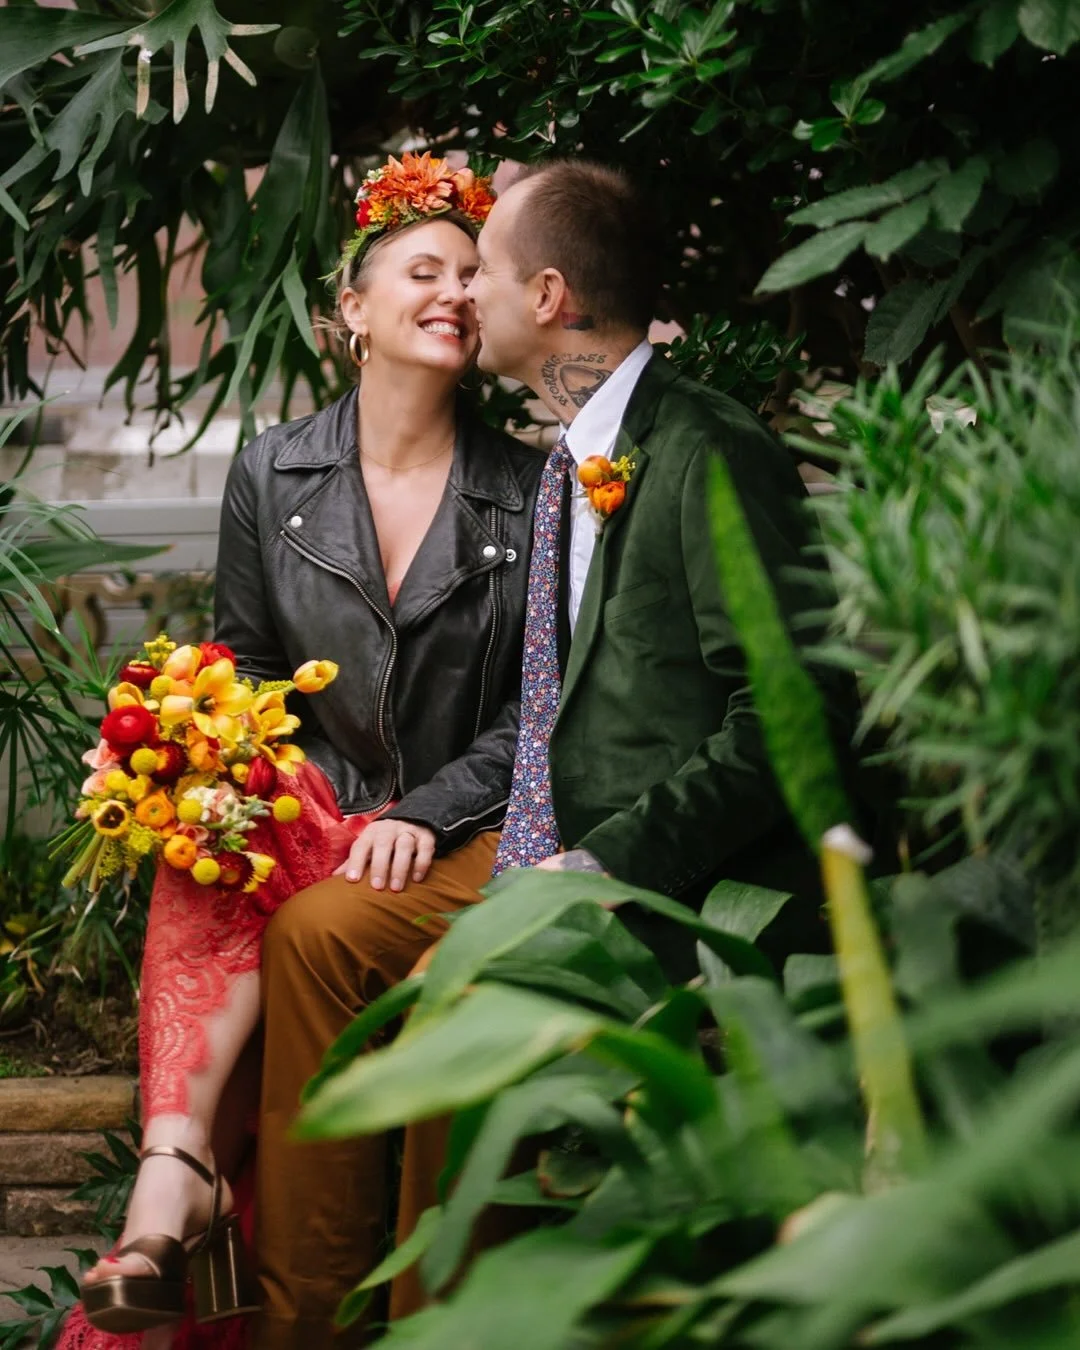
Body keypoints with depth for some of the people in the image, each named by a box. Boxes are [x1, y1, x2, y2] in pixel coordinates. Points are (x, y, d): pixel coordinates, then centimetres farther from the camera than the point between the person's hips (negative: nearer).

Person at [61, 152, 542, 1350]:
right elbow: (243, 676, 10)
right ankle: (177, 1181, -44)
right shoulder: (271, 476, 9)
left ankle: (178, 1170, -28)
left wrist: (427, 814, -14)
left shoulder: (528, 494, 5)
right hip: (308, 810, 2)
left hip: (459, 834, -2)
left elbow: (536, 710, 1)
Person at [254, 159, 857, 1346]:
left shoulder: (714, 456, -14)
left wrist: (608, 864, -21)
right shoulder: (572, 460, 14)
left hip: (677, 895, -9)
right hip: (557, 853, 9)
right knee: (317, 926, -3)